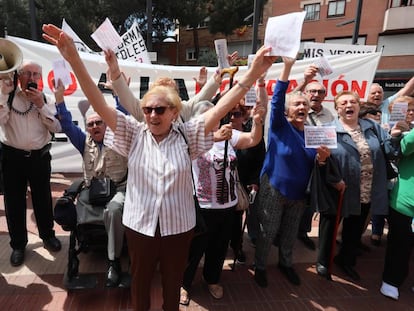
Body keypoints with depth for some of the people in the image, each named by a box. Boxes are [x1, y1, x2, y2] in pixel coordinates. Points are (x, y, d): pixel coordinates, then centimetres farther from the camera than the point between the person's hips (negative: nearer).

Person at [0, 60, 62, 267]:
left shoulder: (45, 99, 5)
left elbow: (57, 127, -6)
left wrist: (41, 105, -13)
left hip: (39, 156, 1)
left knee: (43, 198, 12)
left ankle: (47, 236, 32)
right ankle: (18, 244, 25)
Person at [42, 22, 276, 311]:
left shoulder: (186, 134, -9)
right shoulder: (134, 133, -7)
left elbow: (220, 109, -19)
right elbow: (100, 104, -15)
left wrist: (252, 74, -30)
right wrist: (74, 59, -27)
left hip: (179, 225, 0)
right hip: (139, 224, 1)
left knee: (173, 280, 23)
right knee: (140, 280, 24)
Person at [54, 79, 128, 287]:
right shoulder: (85, 141, 13)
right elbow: (67, 125, 6)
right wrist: (59, 100, -4)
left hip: (117, 188, -4)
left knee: (113, 210, -36)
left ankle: (114, 262, -24)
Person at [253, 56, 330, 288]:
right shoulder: (279, 126, -8)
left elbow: (313, 165, 9)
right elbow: (277, 99, -24)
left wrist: (322, 158, -14)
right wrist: (287, 67, -31)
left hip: (299, 193, 5)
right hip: (273, 190, -4)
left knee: (291, 233, 19)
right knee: (268, 232, 6)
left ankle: (286, 264, 42)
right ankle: (260, 266, 29)